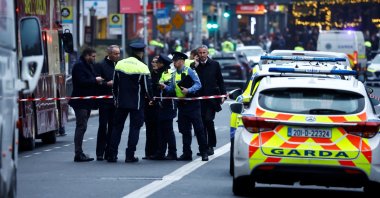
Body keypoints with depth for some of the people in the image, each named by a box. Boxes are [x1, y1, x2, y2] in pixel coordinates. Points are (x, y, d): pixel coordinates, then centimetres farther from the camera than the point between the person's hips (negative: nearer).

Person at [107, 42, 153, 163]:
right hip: (136, 103, -4)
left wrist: (115, 99, 19)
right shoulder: (142, 67, -10)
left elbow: (115, 85, 9)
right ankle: (130, 155, -2)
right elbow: (147, 87, -8)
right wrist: (151, 98, 10)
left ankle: (112, 155, 7)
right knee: (134, 127, 3)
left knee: (117, 127, 10)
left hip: (121, 102, 4)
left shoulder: (120, 64, 3)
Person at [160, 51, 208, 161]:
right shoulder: (174, 74, 13)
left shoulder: (189, 71, -6)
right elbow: (172, 88, 15)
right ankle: (187, 154, 13)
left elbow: (198, 84, -11)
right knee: (185, 130, 8)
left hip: (192, 104, -6)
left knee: (198, 129, -5)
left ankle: (204, 153, 0)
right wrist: (165, 87, -4)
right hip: (182, 105, 6)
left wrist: (188, 90, -24)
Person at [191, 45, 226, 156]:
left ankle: (211, 146, -4)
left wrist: (223, 95, 2)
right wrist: (195, 66, -9)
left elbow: (220, 81, 9)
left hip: (211, 97, -2)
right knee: (201, 123, 4)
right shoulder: (194, 66, 7)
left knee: (208, 120, -13)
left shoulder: (214, 65, 6)